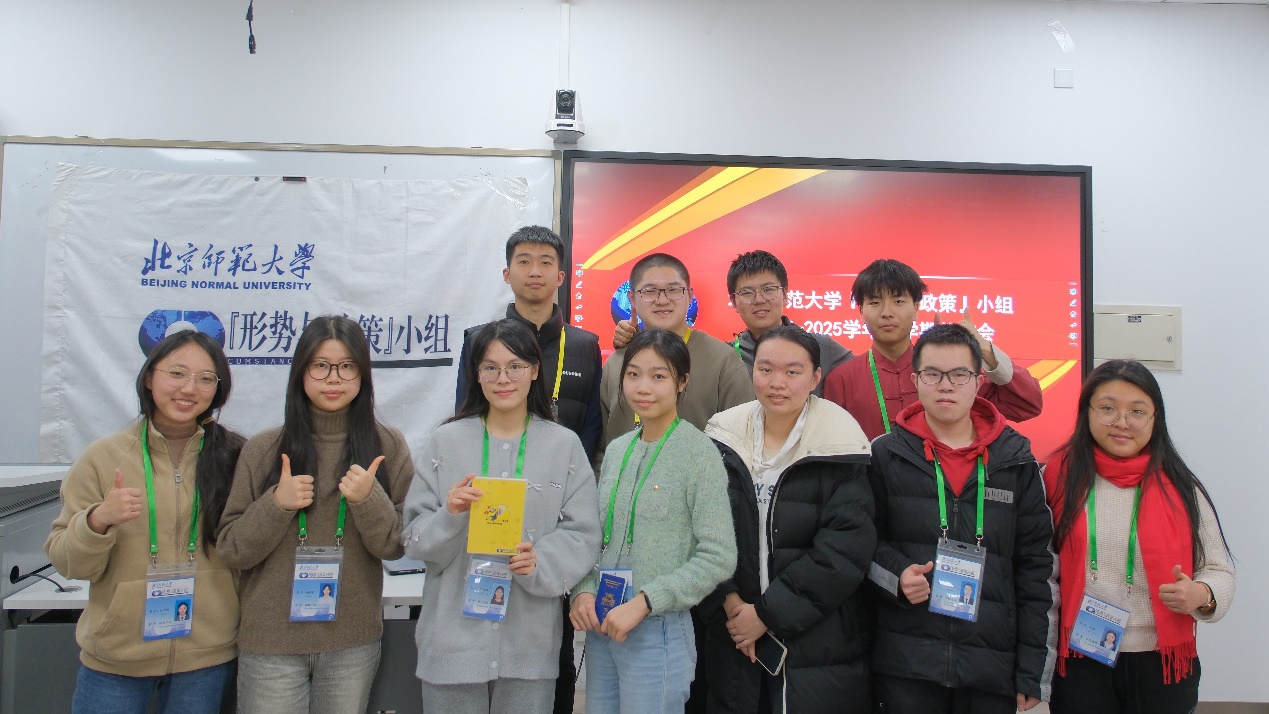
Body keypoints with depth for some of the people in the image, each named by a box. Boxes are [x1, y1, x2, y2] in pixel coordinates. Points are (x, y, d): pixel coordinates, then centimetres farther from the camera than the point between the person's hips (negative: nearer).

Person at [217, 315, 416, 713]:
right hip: (271, 639, 0)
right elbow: (232, 549, 0)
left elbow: (394, 546, -3)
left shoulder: (388, 447, -1)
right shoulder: (263, 449, -2)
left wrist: (368, 499, -19)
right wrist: (276, 505, -16)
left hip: (353, 640, 1)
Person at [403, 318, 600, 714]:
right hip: (454, 637, 0)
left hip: (530, 641, 0)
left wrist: (540, 563, -18)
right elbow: (415, 539, 1)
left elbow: (582, 535, -1)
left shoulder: (565, 445, 1)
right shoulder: (445, 442, 2)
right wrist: (450, 516, -19)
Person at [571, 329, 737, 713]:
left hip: (659, 630, -5)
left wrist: (644, 602, -17)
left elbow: (718, 557, -14)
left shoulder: (699, 452, -10)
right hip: (601, 626, 5)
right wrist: (584, 590, -4)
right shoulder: (617, 449, 7)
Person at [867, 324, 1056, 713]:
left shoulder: (1015, 461, 4)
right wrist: (896, 574, -13)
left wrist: (1034, 672, 2)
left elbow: (1036, 568, 5)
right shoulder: (886, 455, 1)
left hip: (993, 667, 1)